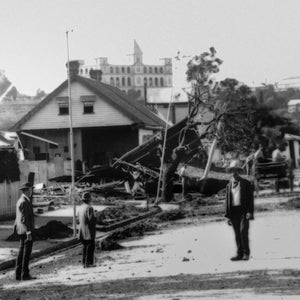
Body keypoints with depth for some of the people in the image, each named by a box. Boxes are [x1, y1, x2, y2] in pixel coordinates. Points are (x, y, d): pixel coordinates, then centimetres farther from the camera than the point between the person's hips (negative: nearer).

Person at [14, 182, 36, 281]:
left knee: (22, 252, 12)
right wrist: (28, 232, -24)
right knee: (26, 253, -5)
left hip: (22, 231, 10)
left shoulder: (20, 200, 15)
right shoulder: (23, 202, -17)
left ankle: (18, 274, 14)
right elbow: (24, 218, -22)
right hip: (26, 230, -10)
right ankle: (25, 274, -3)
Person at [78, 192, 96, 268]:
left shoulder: (80, 208, 9)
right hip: (89, 230, -8)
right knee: (90, 246, -2)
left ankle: (84, 263, 15)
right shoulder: (89, 208, -17)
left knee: (85, 246, 14)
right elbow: (91, 219, -22)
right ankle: (88, 263, -4)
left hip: (82, 231, 8)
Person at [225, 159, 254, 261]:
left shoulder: (246, 183, 4)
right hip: (233, 211, 4)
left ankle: (246, 253, -6)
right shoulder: (229, 185, 14)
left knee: (243, 231, -14)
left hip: (243, 210, -4)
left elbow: (250, 198, 1)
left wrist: (250, 212, -10)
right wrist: (228, 215, 9)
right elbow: (227, 200, 15)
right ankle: (239, 253, 8)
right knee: (237, 234, 3)